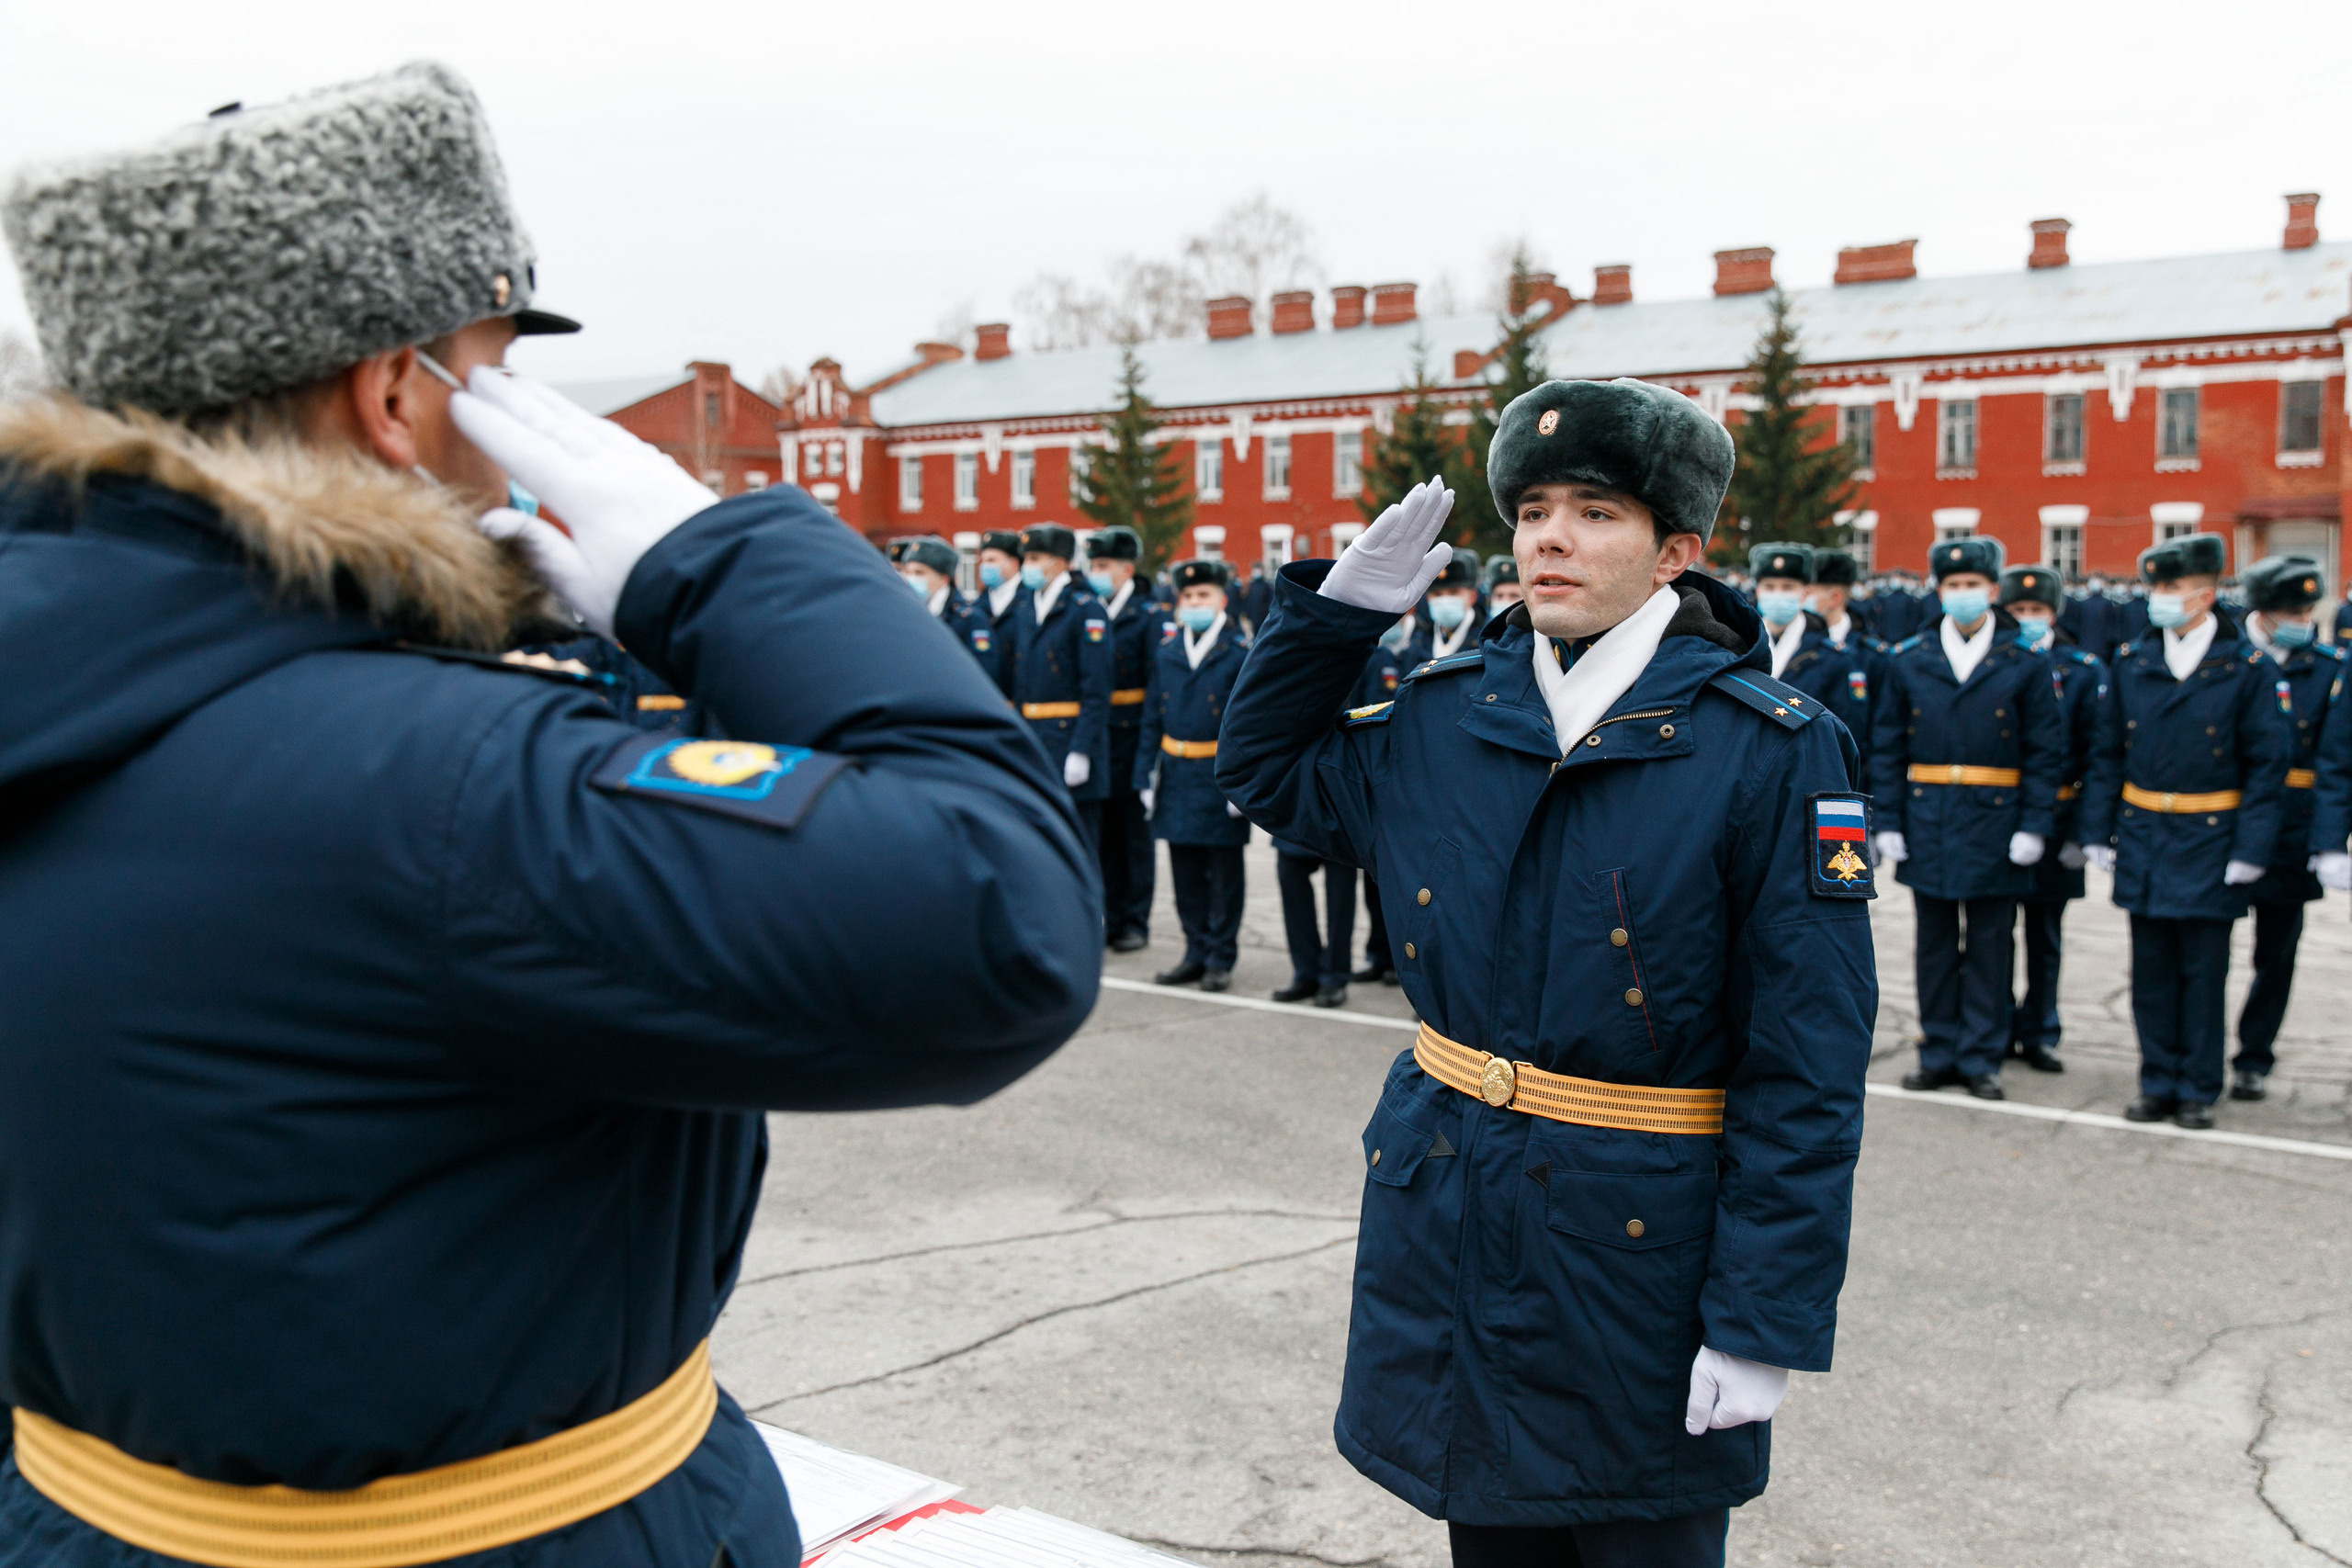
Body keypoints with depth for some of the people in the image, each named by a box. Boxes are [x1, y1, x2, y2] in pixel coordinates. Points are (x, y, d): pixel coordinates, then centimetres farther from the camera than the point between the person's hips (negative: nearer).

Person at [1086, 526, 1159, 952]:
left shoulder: (1149, 617, -5)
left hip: (1132, 738, -4)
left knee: (1135, 833, 4)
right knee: (1105, 833, 10)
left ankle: (1136, 923, 12)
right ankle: (1112, 919, 20)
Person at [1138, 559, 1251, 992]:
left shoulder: (1241, 652, -3)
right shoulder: (1166, 652, 10)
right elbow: (1152, 719, 12)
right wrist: (1147, 774, 6)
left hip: (1220, 776, -5)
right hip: (1176, 776, 5)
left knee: (1224, 873, 4)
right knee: (1185, 872, 10)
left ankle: (1221, 959, 12)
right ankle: (1196, 954, 21)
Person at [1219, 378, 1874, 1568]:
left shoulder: (1770, 751, -12)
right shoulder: (1443, 714, 2)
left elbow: (1806, 1070, -13)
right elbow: (1265, 770, 18)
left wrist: (1765, 1322, -15)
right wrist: (1339, 605, 4)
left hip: (1638, 1253, -4)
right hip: (1448, 1232, 5)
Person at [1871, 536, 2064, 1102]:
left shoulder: (2023, 662, 1)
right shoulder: (1907, 661, 5)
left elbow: (2045, 751, 0)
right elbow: (1886, 747, 6)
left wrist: (2035, 825, -7)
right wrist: (1887, 821, 0)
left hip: (1994, 822, -2)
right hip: (1927, 822, 2)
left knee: (1990, 947, 5)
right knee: (1935, 945, 9)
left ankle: (1981, 1059, 14)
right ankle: (1939, 1054, 18)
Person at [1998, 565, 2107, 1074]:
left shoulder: (2084, 671, 3)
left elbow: (2094, 756, 0)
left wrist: (2082, 828, -7)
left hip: (2053, 821, 0)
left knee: (2045, 935, 10)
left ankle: (2040, 1032, 20)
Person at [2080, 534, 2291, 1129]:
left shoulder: (2248, 668, -5)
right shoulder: (2132, 662, 4)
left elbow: (2267, 764, -5)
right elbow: (2108, 755, 9)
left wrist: (2251, 849, -11)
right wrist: (2097, 830, 4)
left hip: (2209, 839, -3)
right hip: (2141, 835, 3)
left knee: (2203, 973, 4)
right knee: (2152, 969, 9)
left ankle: (2198, 1091, 16)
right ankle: (2158, 1083, 20)